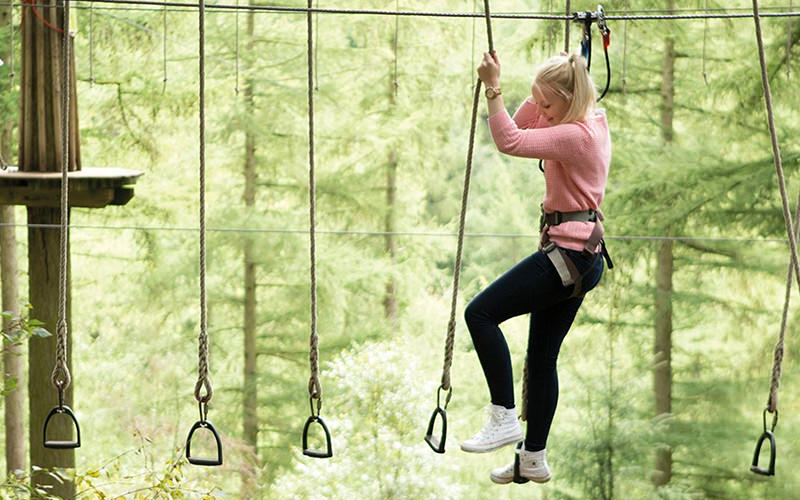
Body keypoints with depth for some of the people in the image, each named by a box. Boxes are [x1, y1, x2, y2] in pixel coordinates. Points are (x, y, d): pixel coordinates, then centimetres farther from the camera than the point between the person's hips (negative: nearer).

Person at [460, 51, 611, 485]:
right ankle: (534, 457, 21)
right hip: (582, 256, 11)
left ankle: (504, 418, -13)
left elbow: (510, 141, -26)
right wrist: (543, 93, 9)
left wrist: (493, 88, -23)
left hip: (567, 253, -11)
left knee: (481, 312, -13)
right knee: (542, 358, 15)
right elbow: (522, 126, 22)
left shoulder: (576, 135, -17)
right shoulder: (591, 123, 13)